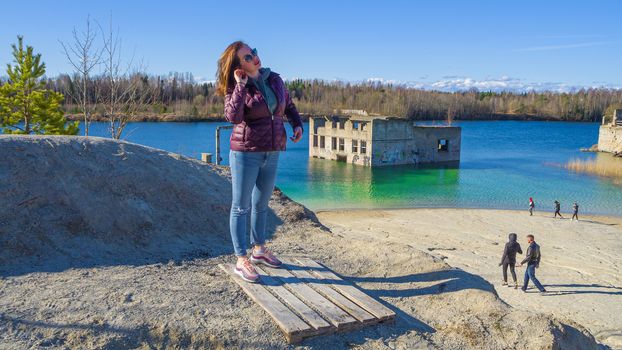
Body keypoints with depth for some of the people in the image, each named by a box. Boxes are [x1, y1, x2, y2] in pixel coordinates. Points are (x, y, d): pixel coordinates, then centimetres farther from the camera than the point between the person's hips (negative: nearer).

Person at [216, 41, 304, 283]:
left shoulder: (274, 79, 5)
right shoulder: (235, 88, -9)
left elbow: (288, 105, 20)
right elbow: (233, 116, -27)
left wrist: (297, 124, 3)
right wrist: (241, 85, -23)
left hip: (271, 154, 6)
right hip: (245, 154, -5)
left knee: (261, 204, 18)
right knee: (241, 207, 2)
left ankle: (259, 249, 35)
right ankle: (241, 260, 10)